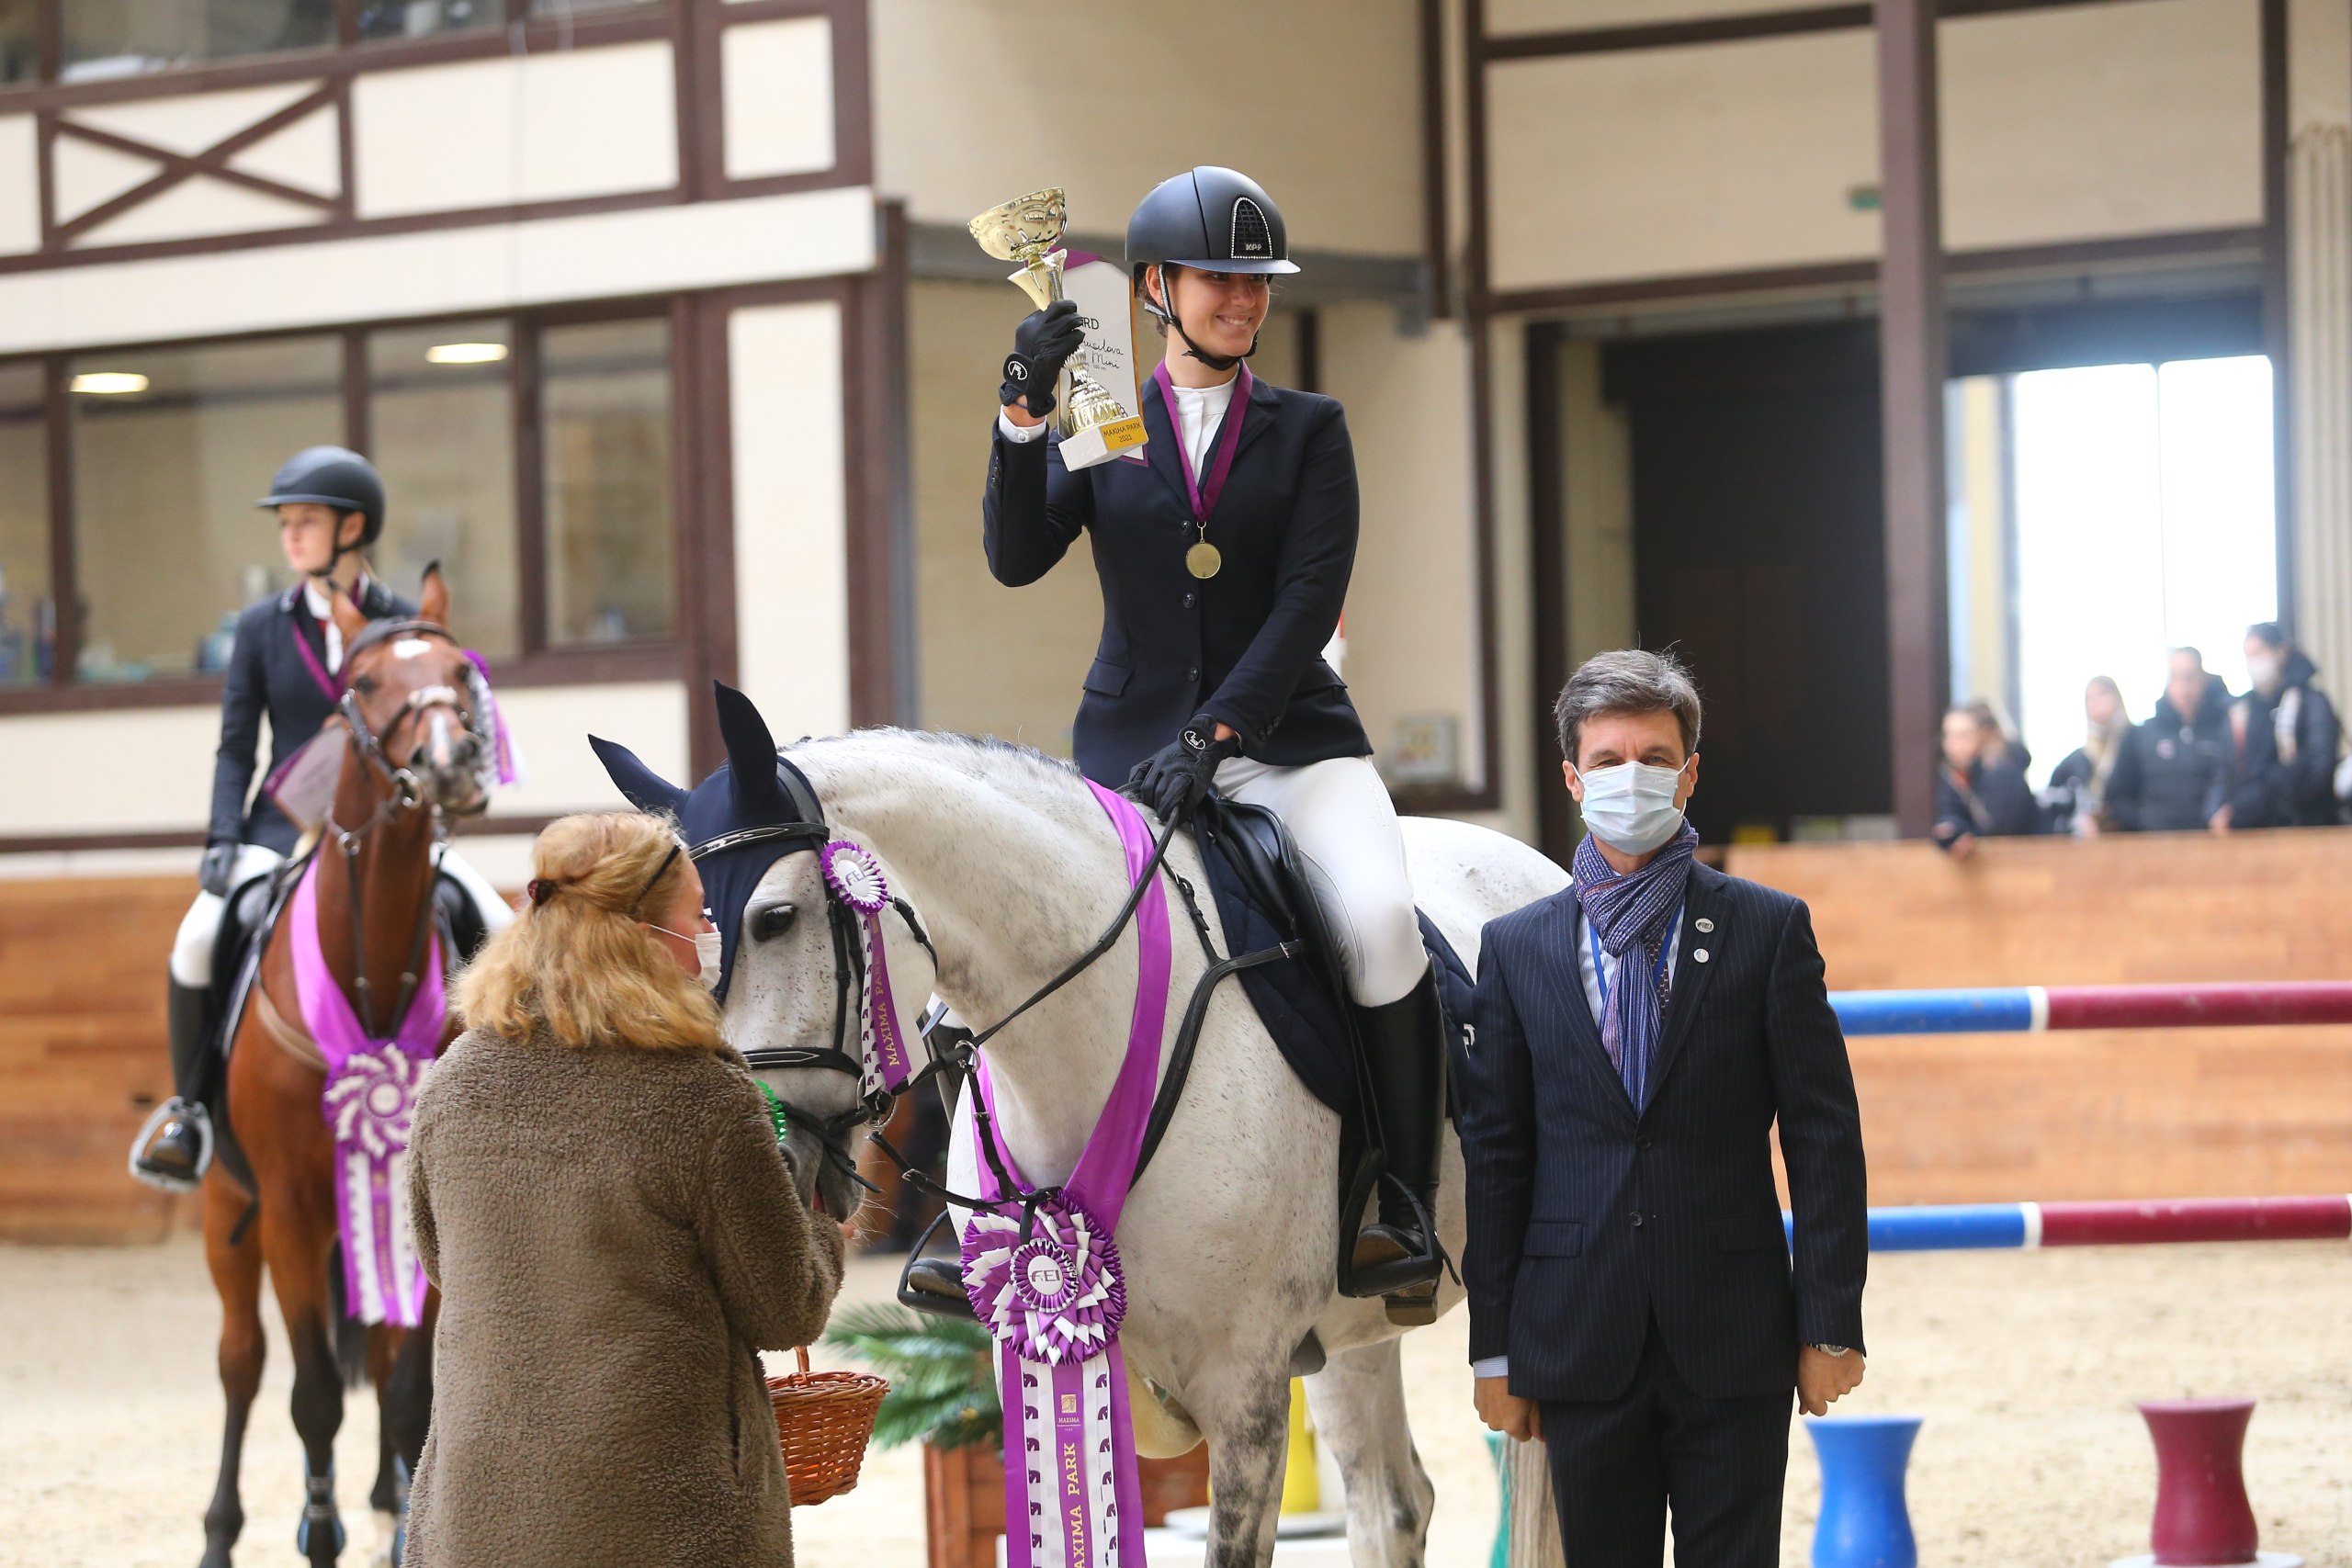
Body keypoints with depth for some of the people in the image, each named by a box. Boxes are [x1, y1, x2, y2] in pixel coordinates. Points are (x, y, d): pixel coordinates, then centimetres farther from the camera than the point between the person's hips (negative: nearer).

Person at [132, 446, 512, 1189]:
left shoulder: (403, 624, 4)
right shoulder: (263, 626, 6)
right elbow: (236, 746, 6)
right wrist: (224, 840, -6)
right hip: (285, 828, 0)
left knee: (502, 934, -19)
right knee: (200, 936, -26)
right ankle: (190, 1106, -6)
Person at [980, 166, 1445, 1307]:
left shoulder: (1309, 430, 8)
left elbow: (1309, 600, -3)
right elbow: (1016, 559, -3)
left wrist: (1215, 733, -16)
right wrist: (1022, 416, -18)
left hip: (1285, 733, -1)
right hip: (1133, 739, 1)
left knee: (1381, 920, -27)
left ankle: (1402, 1207, -15)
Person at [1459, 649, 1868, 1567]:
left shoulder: (1770, 931, 2)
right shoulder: (1518, 947, 7)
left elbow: (1824, 1138, 0)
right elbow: (1494, 1155, 7)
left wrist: (1831, 1324, -5)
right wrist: (1495, 1347, 4)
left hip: (1733, 1348, -1)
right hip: (1582, 1345, 2)